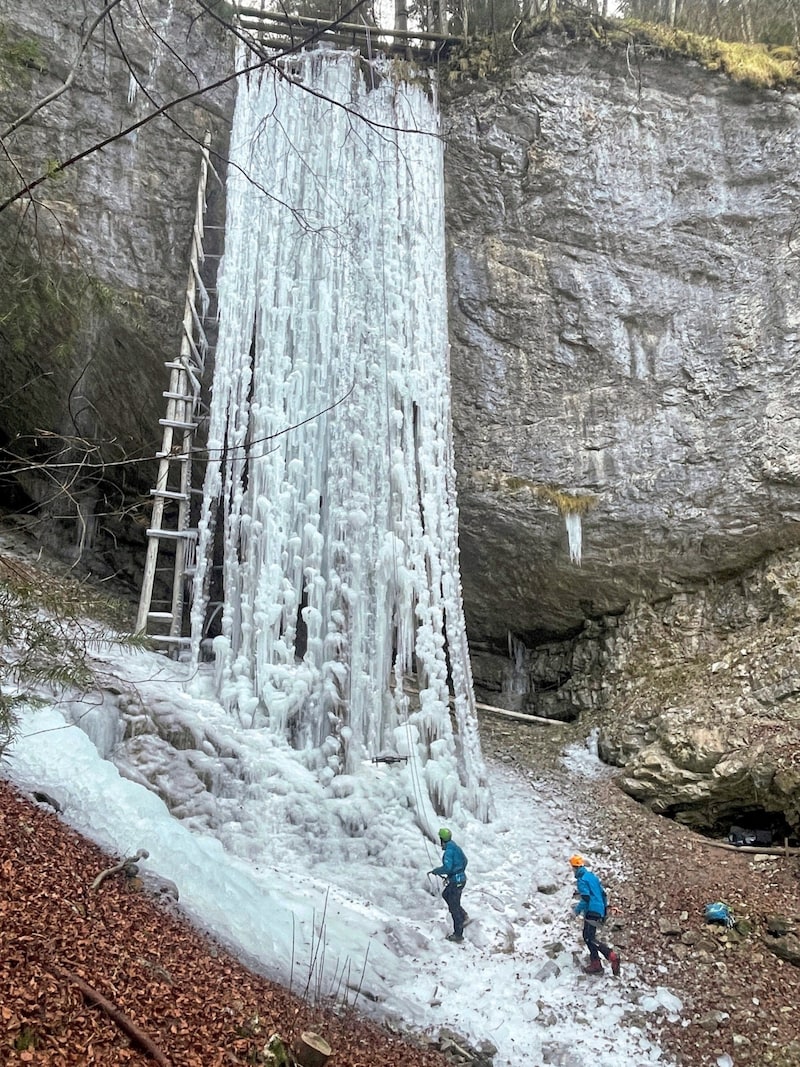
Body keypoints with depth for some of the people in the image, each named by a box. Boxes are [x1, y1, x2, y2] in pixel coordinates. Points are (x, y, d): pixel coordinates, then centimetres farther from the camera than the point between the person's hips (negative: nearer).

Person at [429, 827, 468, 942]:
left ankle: (458, 934, 8)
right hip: (461, 878, 9)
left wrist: (434, 871, -12)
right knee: (445, 894, 28)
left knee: (454, 907, 1)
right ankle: (463, 915, 24)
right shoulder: (455, 847, 7)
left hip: (456, 881, -9)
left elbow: (447, 867, -29)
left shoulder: (449, 850, -20)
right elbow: (464, 861, 19)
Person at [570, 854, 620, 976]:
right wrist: (604, 910, 26)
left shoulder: (581, 880, -12)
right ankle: (595, 965, 14)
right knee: (587, 936, 15)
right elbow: (603, 894, 19)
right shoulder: (592, 876, 15)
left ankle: (612, 956, -19)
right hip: (599, 910, 10)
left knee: (590, 938, -9)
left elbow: (586, 898, -21)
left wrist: (578, 909, -7)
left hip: (591, 911, -10)